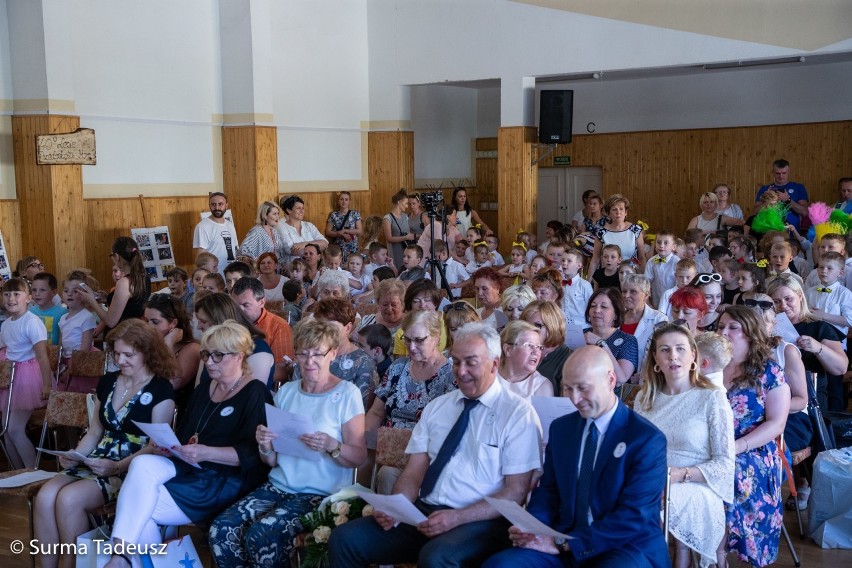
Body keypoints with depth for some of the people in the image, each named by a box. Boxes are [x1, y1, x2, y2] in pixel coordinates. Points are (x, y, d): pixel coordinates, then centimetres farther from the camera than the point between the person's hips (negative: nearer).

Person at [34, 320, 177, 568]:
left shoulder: (160, 390, -7)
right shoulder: (107, 382, 14)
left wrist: (117, 467, -23)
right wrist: (74, 456, 0)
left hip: (134, 470, -6)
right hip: (98, 462, 6)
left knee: (68, 498, -27)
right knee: (45, 496, -20)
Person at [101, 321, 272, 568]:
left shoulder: (255, 394, -5)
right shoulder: (203, 390, 19)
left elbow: (252, 454, -15)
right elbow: (184, 433, 20)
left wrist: (206, 453, -26)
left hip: (224, 482, -7)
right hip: (188, 468, 7)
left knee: (137, 507, -22)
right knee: (142, 464, -26)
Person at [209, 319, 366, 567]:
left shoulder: (347, 393, -4)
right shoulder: (286, 391, 11)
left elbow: (359, 457, -6)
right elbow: (273, 461, 12)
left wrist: (331, 447, -25)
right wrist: (265, 446, -11)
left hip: (321, 493, -5)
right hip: (278, 485, 5)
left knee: (260, 536, -27)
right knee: (221, 530, -19)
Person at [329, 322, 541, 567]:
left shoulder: (518, 413, -3)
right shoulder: (436, 407, 14)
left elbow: (515, 492, -7)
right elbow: (414, 472, 11)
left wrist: (457, 518, -19)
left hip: (478, 521, -5)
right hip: (422, 512, 5)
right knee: (344, 538, -12)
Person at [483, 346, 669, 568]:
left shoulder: (647, 439, -8)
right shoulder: (561, 427, 10)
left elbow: (634, 517, -14)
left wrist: (564, 544, -19)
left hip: (627, 546, -4)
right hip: (562, 541, 5)